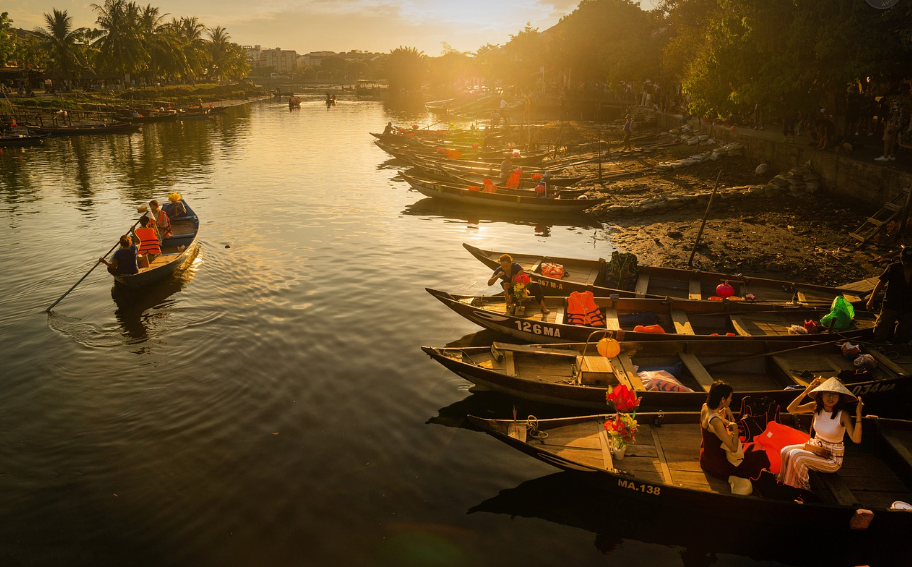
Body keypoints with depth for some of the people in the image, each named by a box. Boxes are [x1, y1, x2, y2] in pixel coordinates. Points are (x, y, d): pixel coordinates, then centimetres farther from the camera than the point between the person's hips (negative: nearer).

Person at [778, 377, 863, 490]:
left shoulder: (843, 415, -21)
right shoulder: (816, 407, -6)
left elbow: (856, 439, -31)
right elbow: (791, 409, -13)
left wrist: (858, 415, -36)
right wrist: (805, 392, -21)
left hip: (832, 458, -6)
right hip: (815, 447, 6)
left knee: (796, 455, -24)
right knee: (785, 451, -14)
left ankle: (802, 490, -1)